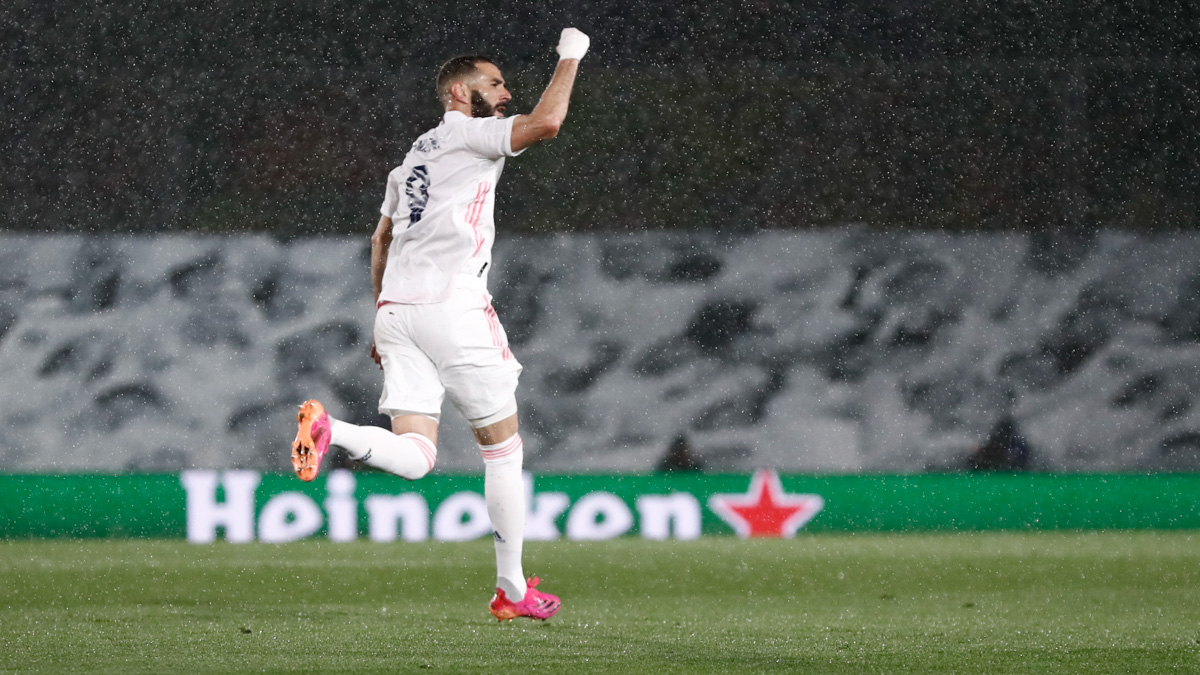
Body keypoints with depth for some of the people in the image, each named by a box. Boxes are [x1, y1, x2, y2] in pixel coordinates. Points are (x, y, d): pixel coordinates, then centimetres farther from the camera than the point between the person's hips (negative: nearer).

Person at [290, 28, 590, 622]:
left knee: (414, 457, -4)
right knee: (503, 444, 6)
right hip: (453, 308, -7)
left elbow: (381, 238, 30)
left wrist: (383, 317, 35)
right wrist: (570, 57, -2)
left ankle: (329, 432, -31)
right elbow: (545, 123, -17)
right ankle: (512, 589, 11)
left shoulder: (416, 155, 24)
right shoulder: (469, 134, -1)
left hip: (396, 309, 7)